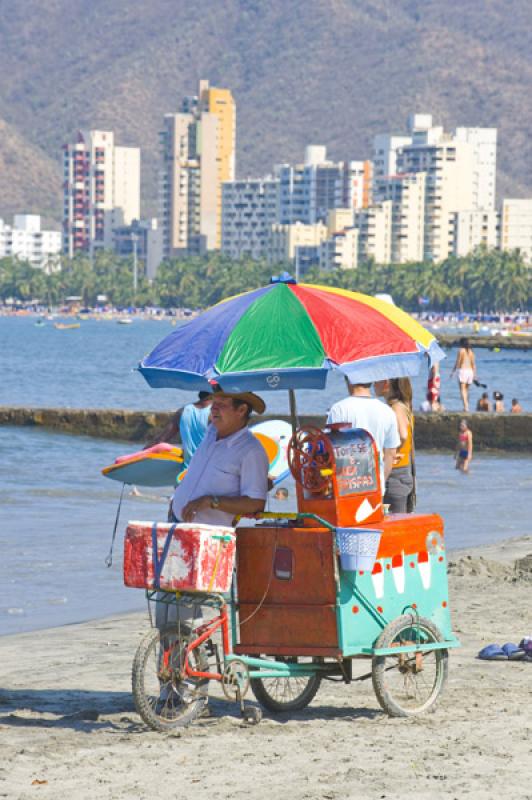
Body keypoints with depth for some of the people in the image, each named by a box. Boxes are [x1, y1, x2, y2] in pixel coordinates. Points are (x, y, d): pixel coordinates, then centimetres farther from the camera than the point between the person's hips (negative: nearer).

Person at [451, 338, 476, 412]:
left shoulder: (461, 351, -3)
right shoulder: (471, 351, 11)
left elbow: (457, 362, -5)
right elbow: (473, 364, 10)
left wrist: (453, 371, 2)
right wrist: (474, 374, 15)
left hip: (463, 370, -6)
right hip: (470, 371, 6)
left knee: (462, 390, -9)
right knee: (466, 389, 17)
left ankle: (466, 406, -24)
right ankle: (467, 406, 18)